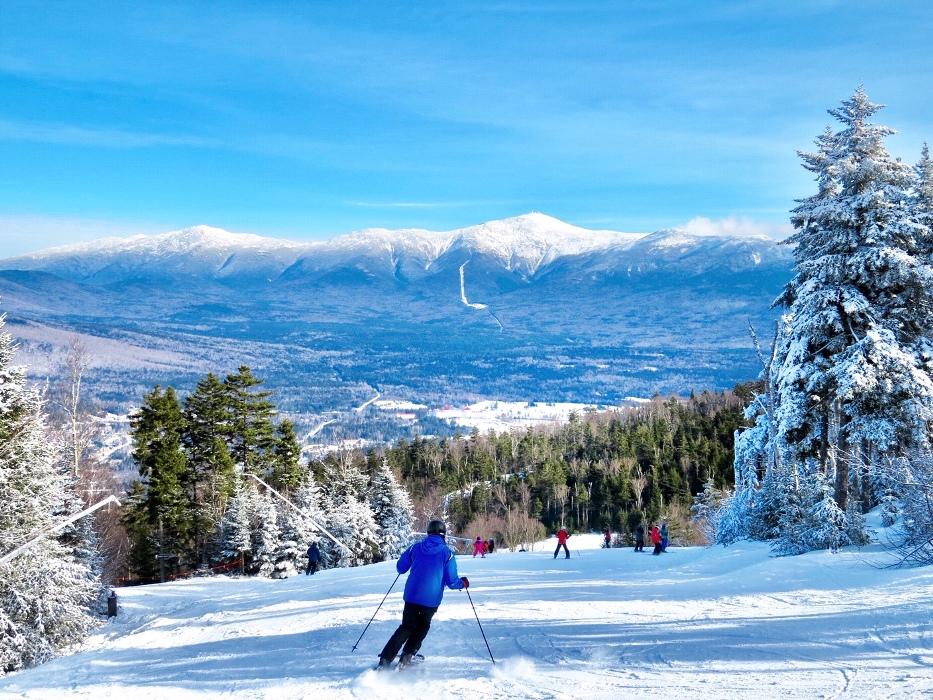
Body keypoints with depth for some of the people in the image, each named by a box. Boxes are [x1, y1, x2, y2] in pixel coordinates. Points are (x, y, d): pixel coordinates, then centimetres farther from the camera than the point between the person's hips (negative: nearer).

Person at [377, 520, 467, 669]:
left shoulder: (416, 547, 2)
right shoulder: (447, 553, -6)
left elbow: (400, 568, 12)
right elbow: (451, 581, -6)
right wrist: (463, 583, 16)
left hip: (412, 595, 2)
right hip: (431, 599, -2)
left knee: (407, 627, 15)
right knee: (422, 627, 22)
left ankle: (385, 660, 4)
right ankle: (406, 656, 11)